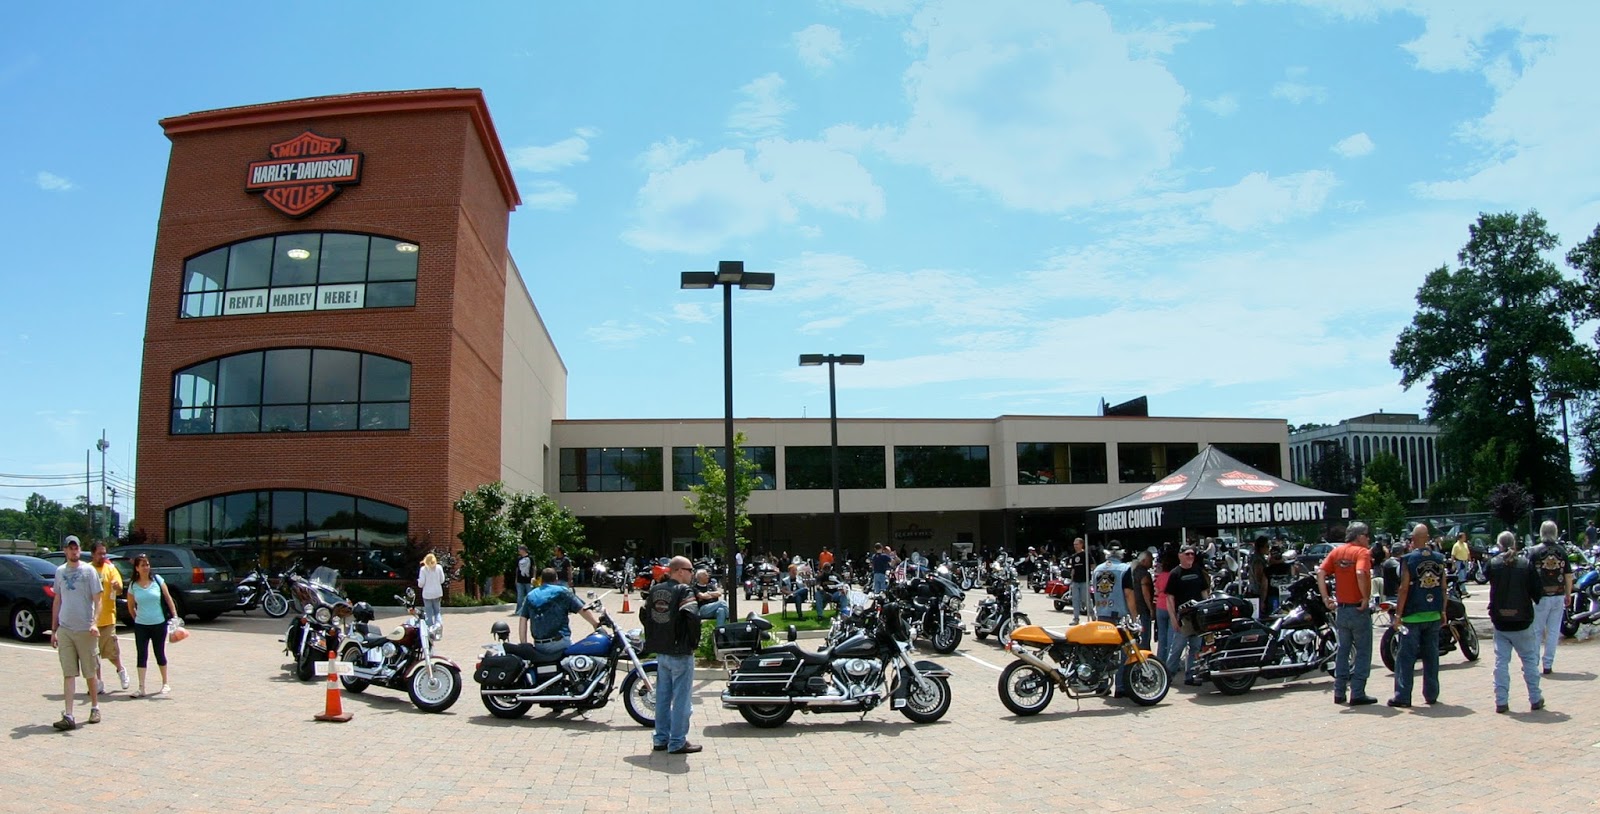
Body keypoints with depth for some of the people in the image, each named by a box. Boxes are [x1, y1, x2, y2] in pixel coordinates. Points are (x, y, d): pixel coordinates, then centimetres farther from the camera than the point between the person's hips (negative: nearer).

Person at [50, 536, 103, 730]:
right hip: (64, 630, 3)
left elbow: (97, 600, -5)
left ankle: (95, 708, 22)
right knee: (68, 674, -2)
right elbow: (57, 601, 16)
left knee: (90, 673, 7)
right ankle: (68, 717, -4)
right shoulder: (60, 571, 9)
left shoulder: (88, 571, -2)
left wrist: (94, 623, -21)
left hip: (85, 630, -3)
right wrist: (54, 630, 14)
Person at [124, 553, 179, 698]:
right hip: (141, 626, 1)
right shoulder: (133, 586, -1)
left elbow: (168, 598, 2)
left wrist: (175, 615, -2)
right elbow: (131, 607, 11)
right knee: (142, 655, -1)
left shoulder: (157, 580, -3)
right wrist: (138, 618, 7)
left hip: (159, 624, -1)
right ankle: (141, 688, 2)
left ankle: (165, 683, 22)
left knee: (160, 653, 8)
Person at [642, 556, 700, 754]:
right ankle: (677, 742, 4)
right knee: (681, 698, 0)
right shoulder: (684, 591, -15)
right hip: (680, 652, -7)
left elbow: (643, 614, 13)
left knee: (662, 696, 15)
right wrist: (694, 641, -13)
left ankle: (661, 739, 22)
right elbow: (693, 617, -26)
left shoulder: (655, 590, 8)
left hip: (660, 652, 8)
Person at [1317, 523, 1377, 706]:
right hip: (1359, 609, -6)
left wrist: (1325, 598, -2)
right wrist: (1366, 598, -19)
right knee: (1363, 653, 3)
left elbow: (1320, 572, -3)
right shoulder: (1362, 552, -11)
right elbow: (1360, 573, -29)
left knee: (1342, 651, 15)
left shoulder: (1336, 551, 7)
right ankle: (1358, 694, 2)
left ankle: (1339, 692, 16)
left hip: (1341, 609, 6)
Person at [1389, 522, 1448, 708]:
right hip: (1433, 615, 5)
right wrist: (1443, 611, 17)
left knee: (1406, 656, -2)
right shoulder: (1439, 559, 3)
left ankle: (1402, 697, -3)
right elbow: (1443, 588, 8)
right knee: (1431, 656, 13)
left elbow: (1404, 588, -13)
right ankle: (1431, 694, 17)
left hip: (1412, 616, -5)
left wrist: (1398, 614, -8)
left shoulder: (1409, 559, -11)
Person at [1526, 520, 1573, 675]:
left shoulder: (1534, 551, -8)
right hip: (1558, 596, 2)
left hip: (1541, 596, -2)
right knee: (1553, 631, 7)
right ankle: (1548, 664, 10)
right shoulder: (1562, 551, 0)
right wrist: (1568, 594, 14)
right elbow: (1569, 575, 2)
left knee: (1537, 631, 8)